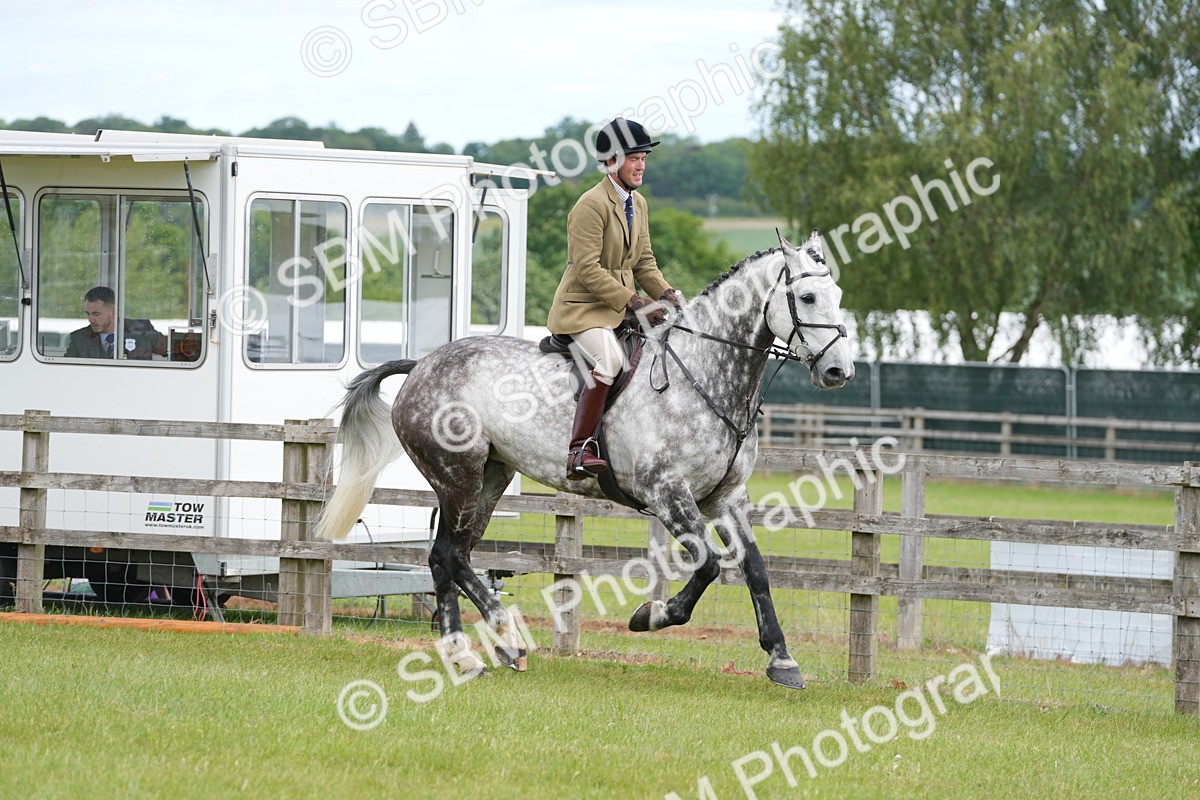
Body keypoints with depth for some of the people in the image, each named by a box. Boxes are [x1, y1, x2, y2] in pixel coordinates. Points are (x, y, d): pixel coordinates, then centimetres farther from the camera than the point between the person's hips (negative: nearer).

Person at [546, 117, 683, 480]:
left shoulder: (638, 203, 13)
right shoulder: (592, 205, -16)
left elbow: (643, 261, 17)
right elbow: (587, 269, -22)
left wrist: (666, 294, -2)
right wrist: (635, 302, -25)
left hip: (622, 307, 9)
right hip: (583, 307, -9)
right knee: (608, 359, -34)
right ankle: (580, 450, -35)